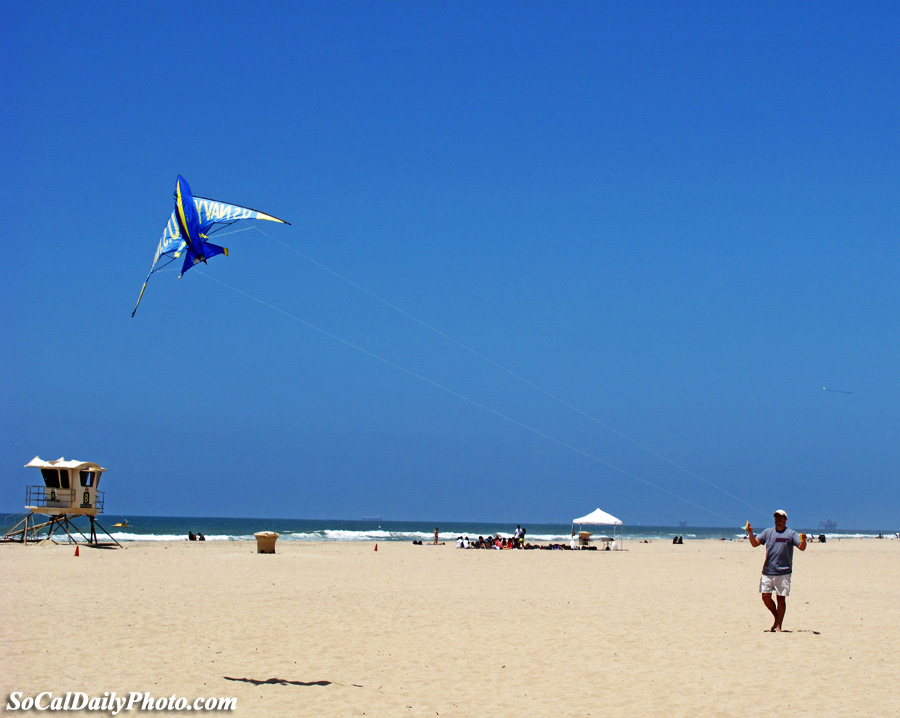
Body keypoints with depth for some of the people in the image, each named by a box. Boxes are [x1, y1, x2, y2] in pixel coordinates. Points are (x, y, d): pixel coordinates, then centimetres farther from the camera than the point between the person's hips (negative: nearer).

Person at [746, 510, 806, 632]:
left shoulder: (791, 533, 4)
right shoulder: (768, 532, 12)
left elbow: (802, 548, -4)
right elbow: (755, 543, 7)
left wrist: (803, 540, -26)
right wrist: (750, 533, -10)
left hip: (784, 572, -3)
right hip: (767, 571, 3)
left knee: (781, 598, -1)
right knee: (766, 597, 0)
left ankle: (778, 625, 4)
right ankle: (777, 617, 22)